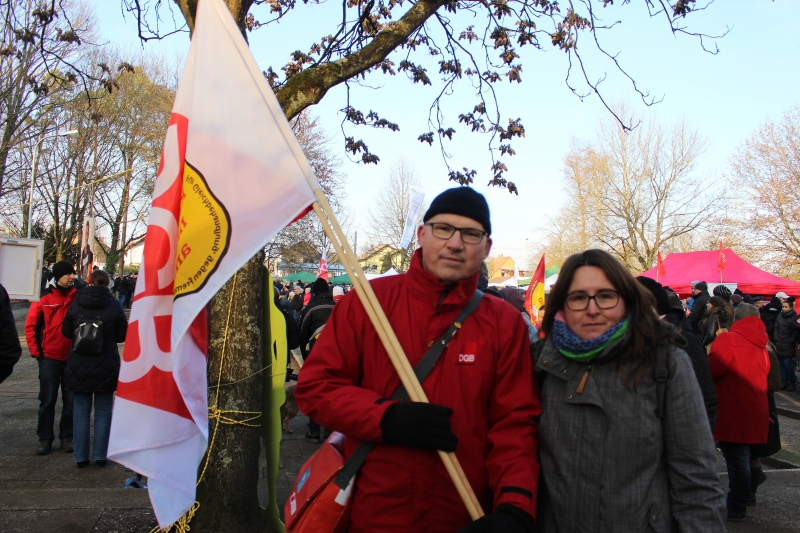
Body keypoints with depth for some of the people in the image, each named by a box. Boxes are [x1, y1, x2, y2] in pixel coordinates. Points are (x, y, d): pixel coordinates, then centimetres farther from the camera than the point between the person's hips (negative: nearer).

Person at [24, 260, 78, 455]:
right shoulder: (45, 298, -3)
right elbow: (30, 325, 2)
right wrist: (35, 350, -3)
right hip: (49, 358, -1)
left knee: (71, 400, 8)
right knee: (47, 401, 6)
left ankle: (67, 437, 20)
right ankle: (45, 439, 16)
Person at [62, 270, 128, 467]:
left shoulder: (76, 304, -2)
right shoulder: (113, 306, -8)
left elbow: (66, 332, 6)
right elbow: (122, 335, -3)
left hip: (79, 366, 2)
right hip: (105, 367, -1)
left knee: (81, 412, 10)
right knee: (103, 412, 9)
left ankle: (80, 456, 14)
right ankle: (101, 455, 12)